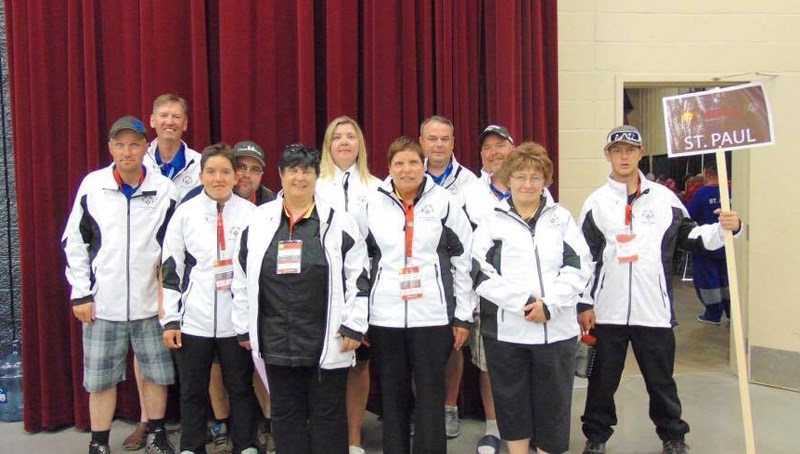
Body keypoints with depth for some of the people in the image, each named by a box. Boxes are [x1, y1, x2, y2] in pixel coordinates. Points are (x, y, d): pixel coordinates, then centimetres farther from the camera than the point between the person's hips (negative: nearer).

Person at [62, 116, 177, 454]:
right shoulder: (92, 185, -2)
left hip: (150, 302, 0)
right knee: (100, 379, 9)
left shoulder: (164, 189, -2)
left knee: (156, 373, 10)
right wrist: (81, 293, 0)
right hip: (102, 302, 0)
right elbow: (74, 242, 3)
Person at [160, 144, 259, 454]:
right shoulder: (185, 213, 1)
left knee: (241, 388, 12)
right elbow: (170, 269, 3)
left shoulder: (251, 213, 0)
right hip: (193, 321, 1)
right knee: (193, 392, 13)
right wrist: (169, 320, 0)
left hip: (238, 321, 0)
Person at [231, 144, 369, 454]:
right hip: (277, 342, 3)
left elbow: (358, 276, -3)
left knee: (328, 414, 8)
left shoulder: (338, 222, -2)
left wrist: (353, 326, -7)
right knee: (285, 414, 14)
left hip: (327, 341, -3)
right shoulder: (259, 221, 5)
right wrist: (244, 327, 9)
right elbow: (242, 278, 9)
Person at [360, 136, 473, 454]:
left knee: (431, 397, 7)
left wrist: (463, 316, 0)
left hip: (433, 315, -1)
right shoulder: (372, 204, 4)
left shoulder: (444, 202, 0)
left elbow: (463, 261, 2)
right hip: (385, 317, 2)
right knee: (393, 397, 12)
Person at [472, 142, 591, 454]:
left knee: (553, 402, 9)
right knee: (512, 402, 9)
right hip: (506, 329, 0)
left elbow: (578, 267, 1)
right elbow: (483, 274, -4)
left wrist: (548, 304, -13)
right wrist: (522, 303, -15)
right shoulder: (492, 221, 4)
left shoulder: (561, 218, 9)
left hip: (556, 329, 1)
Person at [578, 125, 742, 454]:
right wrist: (584, 304, -2)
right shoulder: (596, 203, 2)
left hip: (654, 310, 0)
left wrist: (724, 229, -8)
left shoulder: (664, 198, 4)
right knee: (602, 380, 11)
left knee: (661, 380, 14)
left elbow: (689, 236, 11)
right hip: (607, 312, 0)